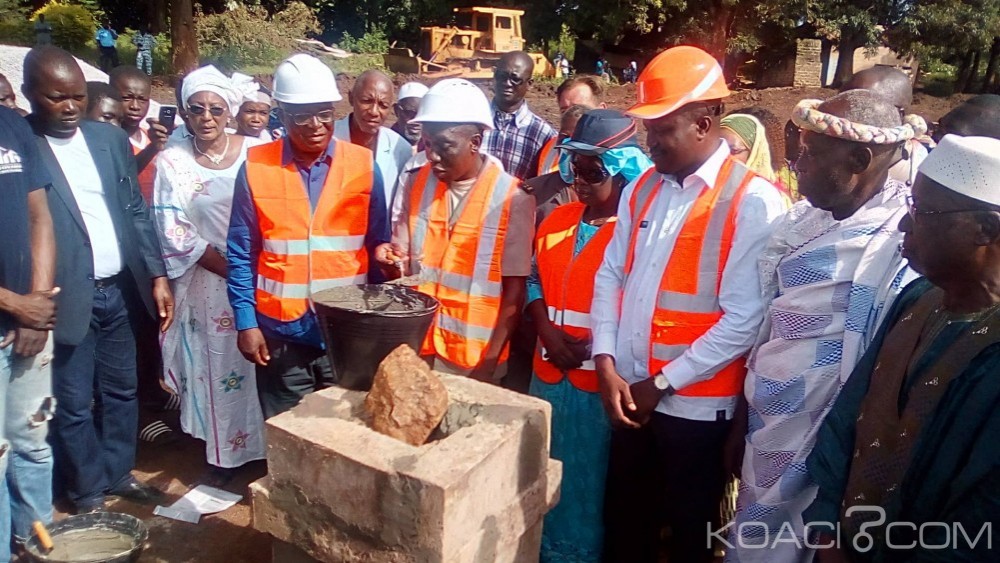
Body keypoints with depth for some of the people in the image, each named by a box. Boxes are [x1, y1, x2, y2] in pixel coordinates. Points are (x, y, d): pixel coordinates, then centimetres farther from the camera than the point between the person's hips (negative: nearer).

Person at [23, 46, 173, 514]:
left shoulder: (111, 138, 5)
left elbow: (137, 212, 8)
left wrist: (157, 275, 3)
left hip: (119, 290, 5)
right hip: (67, 298, -5)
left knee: (121, 390, 17)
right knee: (74, 404, 9)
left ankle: (118, 473, 36)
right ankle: (88, 491, 28)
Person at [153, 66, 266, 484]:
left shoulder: (256, 152, -1)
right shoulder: (172, 162, -1)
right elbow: (174, 234, -5)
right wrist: (228, 267, -11)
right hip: (207, 281, 0)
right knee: (218, 366, 7)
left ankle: (270, 445, 23)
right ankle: (224, 452, 21)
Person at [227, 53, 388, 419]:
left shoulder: (363, 165, -2)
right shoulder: (256, 167, -4)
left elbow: (377, 243, 5)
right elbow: (241, 254, 1)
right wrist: (246, 322, -4)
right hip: (281, 332, 0)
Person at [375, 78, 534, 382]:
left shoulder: (512, 197, -12)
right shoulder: (414, 186, -1)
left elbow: (515, 289, -9)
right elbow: (405, 268, 5)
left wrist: (489, 363, -11)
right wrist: (391, 260, -17)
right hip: (417, 347, 3)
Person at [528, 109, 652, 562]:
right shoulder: (558, 221, 9)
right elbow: (534, 279, 13)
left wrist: (599, 347, -18)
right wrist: (547, 329, -4)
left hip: (603, 378, -6)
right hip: (551, 372, 6)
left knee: (592, 483, 10)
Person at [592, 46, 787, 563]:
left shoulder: (754, 202, -14)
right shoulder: (641, 189, 7)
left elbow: (745, 317, -18)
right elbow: (610, 277, 7)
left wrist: (662, 384, -13)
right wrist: (606, 364, -5)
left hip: (696, 404, -5)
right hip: (630, 395, 5)